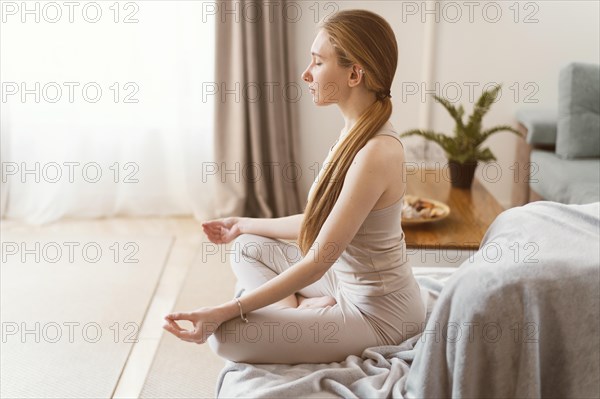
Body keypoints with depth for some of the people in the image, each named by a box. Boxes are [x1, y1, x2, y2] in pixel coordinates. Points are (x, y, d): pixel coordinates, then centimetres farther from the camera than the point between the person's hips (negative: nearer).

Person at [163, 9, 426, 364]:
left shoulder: (375, 152, -28)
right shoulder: (357, 133, 1)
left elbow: (316, 262, -26)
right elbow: (319, 223, 11)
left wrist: (224, 312, -23)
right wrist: (245, 225, 22)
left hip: (378, 315, -9)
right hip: (351, 284, 9)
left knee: (226, 334, -19)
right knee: (248, 248, 14)